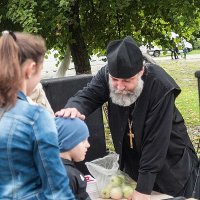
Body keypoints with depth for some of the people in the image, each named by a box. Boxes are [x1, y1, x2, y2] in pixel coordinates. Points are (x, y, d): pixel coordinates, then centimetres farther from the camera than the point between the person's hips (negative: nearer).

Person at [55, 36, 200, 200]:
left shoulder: (161, 86, -32)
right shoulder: (107, 74, -17)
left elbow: (156, 139, -31)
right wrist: (74, 108, -51)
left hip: (170, 163, -4)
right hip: (132, 161, 4)